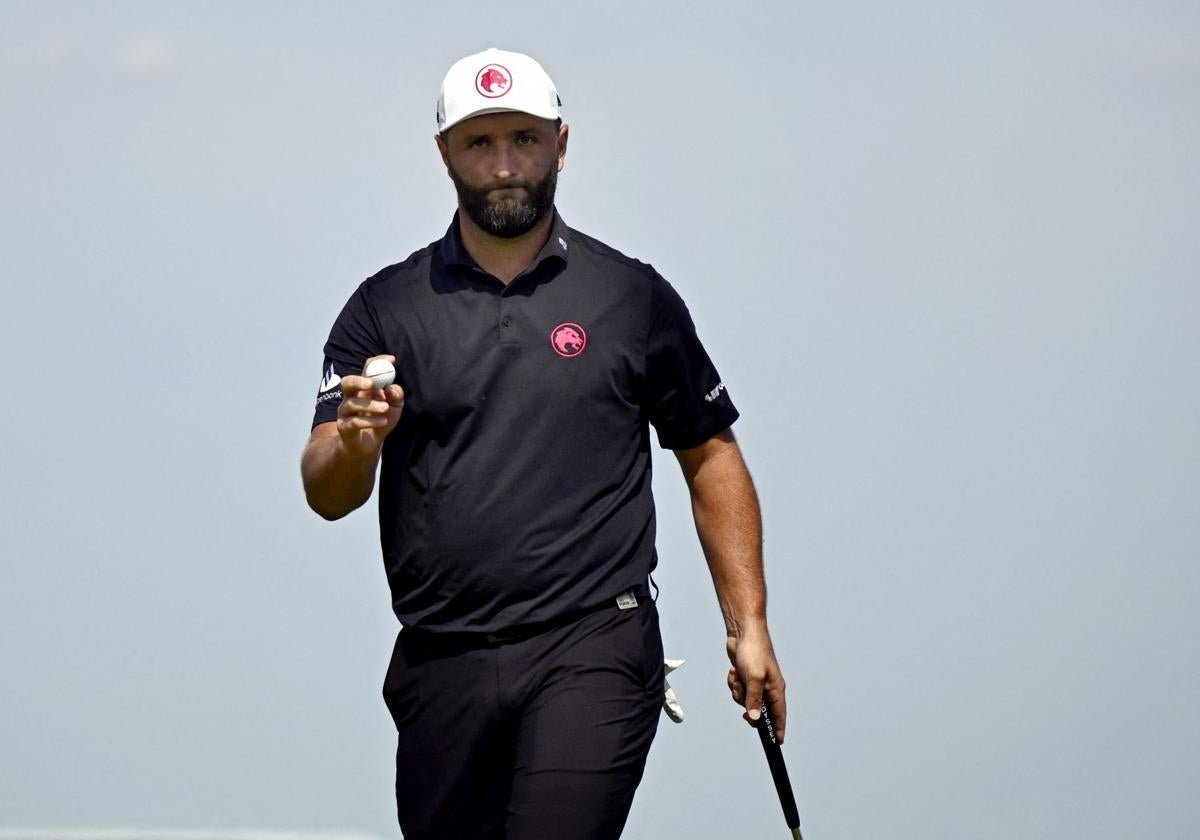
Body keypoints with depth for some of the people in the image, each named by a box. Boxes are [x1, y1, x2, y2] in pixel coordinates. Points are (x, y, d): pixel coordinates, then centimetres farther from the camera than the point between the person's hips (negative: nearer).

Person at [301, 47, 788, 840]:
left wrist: (749, 627, 6)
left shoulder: (635, 297, 7)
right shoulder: (386, 308, 7)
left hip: (593, 654, -2)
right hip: (441, 663, 2)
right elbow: (326, 496, 0)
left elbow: (711, 458, 13)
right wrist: (358, 441, -24)